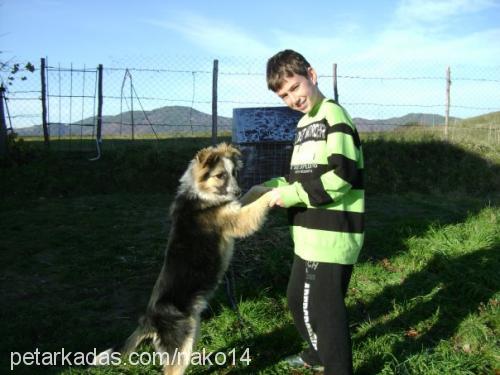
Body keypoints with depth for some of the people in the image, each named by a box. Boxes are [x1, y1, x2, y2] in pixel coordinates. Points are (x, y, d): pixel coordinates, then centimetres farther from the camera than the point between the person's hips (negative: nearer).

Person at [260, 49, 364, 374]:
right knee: (298, 298, 23)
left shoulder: (333, 115, -12)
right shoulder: (306, 123, 16)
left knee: (323, 308, -1)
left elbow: (341, 175, -22)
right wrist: (270, 187, 6)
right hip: (312, 234, 10)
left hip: (332, 233, -10)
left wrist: (290, 195, -16)